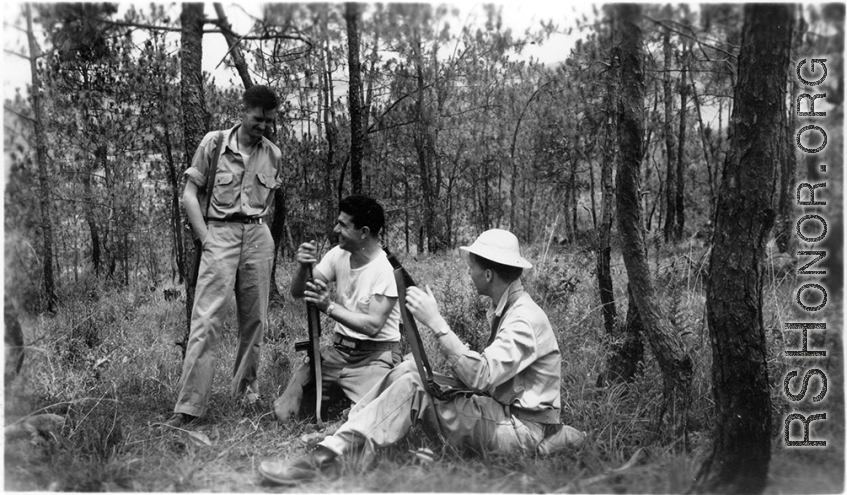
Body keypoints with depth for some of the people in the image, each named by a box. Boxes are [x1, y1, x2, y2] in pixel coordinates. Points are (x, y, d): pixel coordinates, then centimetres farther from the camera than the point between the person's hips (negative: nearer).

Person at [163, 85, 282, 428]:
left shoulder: (273, 155, 9)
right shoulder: (214, 143, 0)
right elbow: (190, 194, 1)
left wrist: (259, 231, 6)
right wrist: (206, 238, -8)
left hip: (258, 235, 4)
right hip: (220, 232, -3)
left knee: (255, 319, 7)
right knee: (206, 319, -11)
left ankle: (246, 391, 24)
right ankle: (188, 406, -10)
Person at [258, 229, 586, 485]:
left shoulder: (525, 319, -19)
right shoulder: (506, 308, 12)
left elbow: (481, 377, -30)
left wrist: (437, 325, -29)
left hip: (522, 430, -9)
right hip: (503, 409, 9)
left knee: (413, 389, -22)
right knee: (411, 368, -3)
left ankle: (329, 459, -26)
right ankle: (345, 432, -10)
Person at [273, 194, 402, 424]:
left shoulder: (386, 270, -18)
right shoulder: (338, 255, 1)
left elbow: (373, 326, -24)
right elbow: (298, 292, 2)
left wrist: (330, 307, -29)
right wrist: (304, 267, -18)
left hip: (374, 356, -5)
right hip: (338, 351, 5)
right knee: (284, 413, -7)